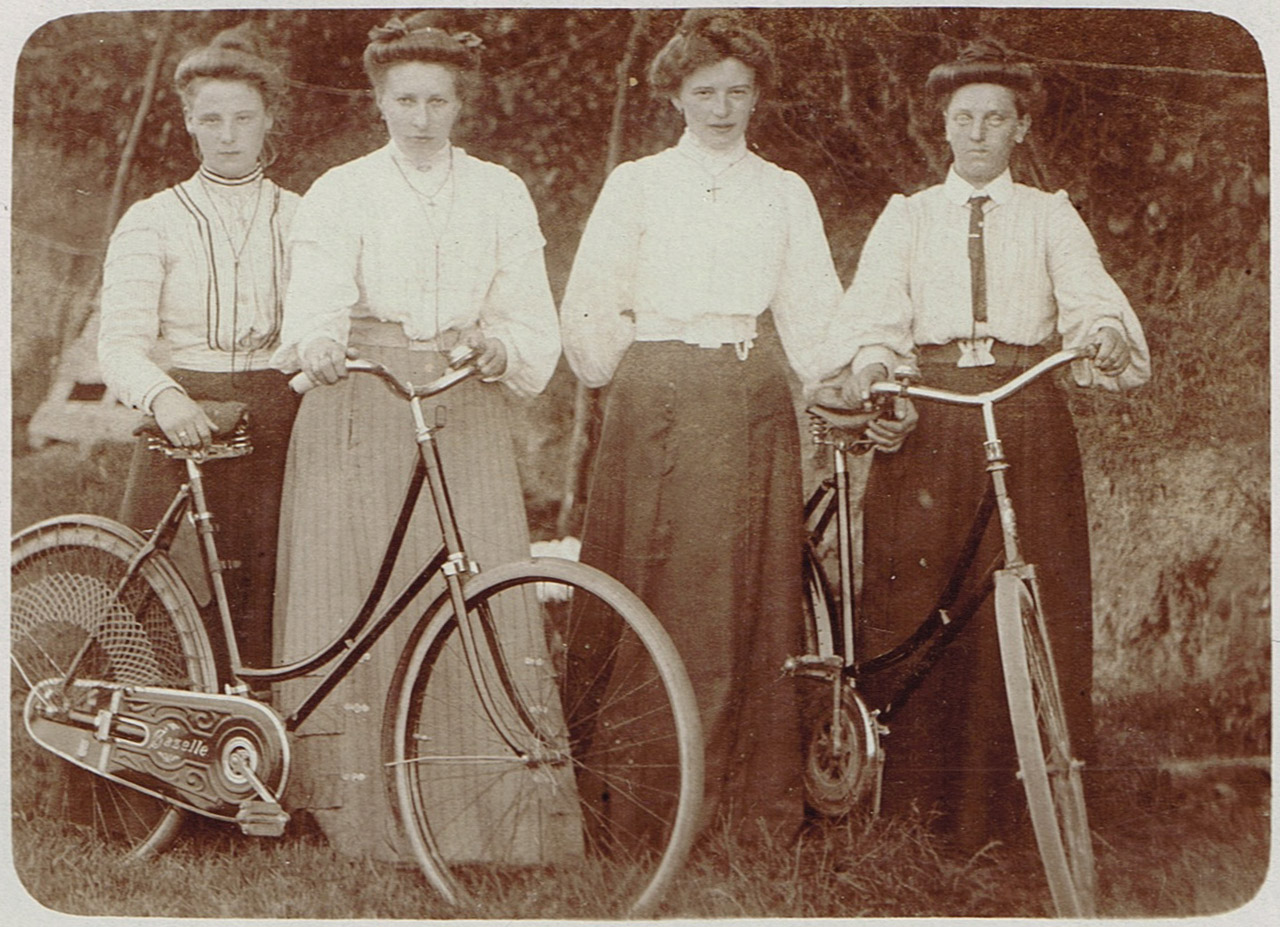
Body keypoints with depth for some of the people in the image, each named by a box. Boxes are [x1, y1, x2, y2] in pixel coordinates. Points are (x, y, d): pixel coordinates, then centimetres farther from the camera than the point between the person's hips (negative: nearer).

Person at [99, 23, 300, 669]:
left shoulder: (300, 218, 13)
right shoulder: (152, 220, 6)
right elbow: (120, 342, -7)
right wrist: (163, 395, -27)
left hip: (277, 431, 1)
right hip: (183, 427, -1)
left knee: (265, 613, -4)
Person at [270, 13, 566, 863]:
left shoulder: (501, 194, 14)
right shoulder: (341, 193, 8)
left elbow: (533, 319, 8)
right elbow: (317, 299, -7)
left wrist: (502, 349, -14)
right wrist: (317, 344, -30)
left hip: (468, 413, 1)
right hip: (362, 409, -1)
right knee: (361, 600, -6)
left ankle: (491, 823, -3)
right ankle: (359, 820, -1)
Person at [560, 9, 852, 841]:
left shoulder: (786, 194, 15)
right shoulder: (636, 185, 10)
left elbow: (813, 313, 9)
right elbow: (591, 306, 10)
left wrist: (852, 373, -6)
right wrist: (622, 372, 1)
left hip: (753, 405, 2)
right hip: (655, 405, -1)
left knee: (755, 594, -1)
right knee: (655, 594, -5)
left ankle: (757, 803, 4)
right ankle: (646, 799, -1)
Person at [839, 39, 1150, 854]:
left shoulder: (1051, 216, 15)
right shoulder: (907, 217, 17)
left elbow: (1089, 292, -2)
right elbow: (876, 310, 3)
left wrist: (1107, 333, -26)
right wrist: (871, 364, -19)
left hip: (1028, 413, 0)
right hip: (926, 420, 0)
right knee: (914, 601, -4)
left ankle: (1025, 804, 0)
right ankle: (916, 807, 3)